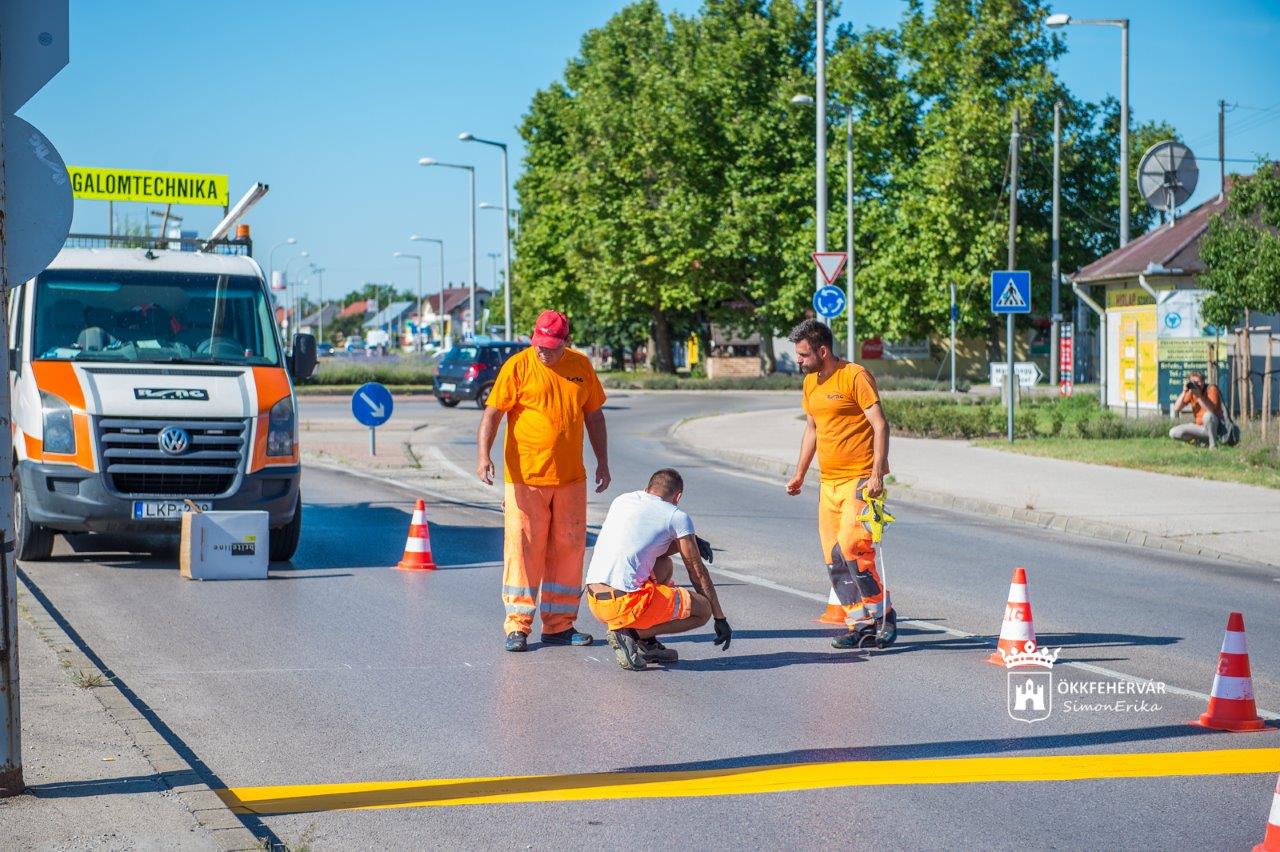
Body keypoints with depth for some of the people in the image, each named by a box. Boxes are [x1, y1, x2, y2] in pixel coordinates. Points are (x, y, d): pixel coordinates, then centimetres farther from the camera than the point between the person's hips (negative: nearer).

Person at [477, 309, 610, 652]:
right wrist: (483, 454, -21)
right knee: (523, 549, -4)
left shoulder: (581, 366, 7)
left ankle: (559, 625, 16)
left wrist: (602, 462, 14)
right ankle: (517, 626, 1)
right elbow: (492, 412, -8)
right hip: (525, 477, -4)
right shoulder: (518, 366, -5)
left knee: (568, 549, 7)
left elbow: (594, 415, 17)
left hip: (571, 479, 4)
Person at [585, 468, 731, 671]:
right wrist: (720, 618, 17)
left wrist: (687, 543, 28)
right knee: (703, 610, 9)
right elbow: (698, 573, 8)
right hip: (626, 603, -7)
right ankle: (632, 633, -6)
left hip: (594, 601, 7)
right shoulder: (677, 517, 2)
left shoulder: (621, 501, 19)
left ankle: (647, 644, 17)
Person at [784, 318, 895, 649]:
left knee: (851, 545, -18)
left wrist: (877, 474, -21)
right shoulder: (810, 382, 13)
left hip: (861, 479, -8)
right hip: (829, 482, 8)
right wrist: (800, 474, 23)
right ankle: (859, 623, 9)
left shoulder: (855, 376, -10)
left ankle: (883, 614, -5)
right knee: (833, 558, 4)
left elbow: (880, 425, -13)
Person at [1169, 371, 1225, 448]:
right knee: (1173, 433, -12)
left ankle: (1213, 445, -19)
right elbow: (1176, 409, -8)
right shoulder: (1191, 391, 0)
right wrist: (1184, 392, -18)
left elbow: (1211, 410, -27)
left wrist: (1198, 396, -31)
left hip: (1215, 426, -5)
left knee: (1207, 416, -39)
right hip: (1200, 426, 5)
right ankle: (1203, 441, 1)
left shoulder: (1211, 389, -13)